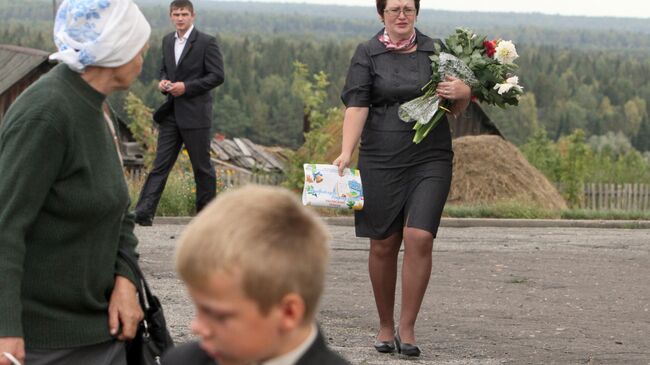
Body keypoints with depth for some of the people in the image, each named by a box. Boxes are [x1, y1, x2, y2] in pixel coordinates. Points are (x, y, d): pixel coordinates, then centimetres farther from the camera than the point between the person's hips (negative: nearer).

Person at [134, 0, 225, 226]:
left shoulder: (206, 42, -8)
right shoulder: (168, 41, 12)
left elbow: (217, 76, -10)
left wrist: (186, 87, -17)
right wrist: (163, 81, 1)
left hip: (195, 114, -5)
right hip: (171, 113, 5)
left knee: (202, 166, 5)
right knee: (160, 165, 1)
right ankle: (144, 213, -5)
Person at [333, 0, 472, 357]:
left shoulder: (434, 50, 9)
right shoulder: (367, 54, 4)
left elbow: (455, 109, 16)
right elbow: (357, 105, -7)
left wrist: (462, 93, -8)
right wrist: (346, 152, -21)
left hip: (431, 160, 1)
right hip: (381, 162, 0)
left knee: (419, 238, -13)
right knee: (383, 245, 4)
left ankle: (407, 328, -4)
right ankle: (385, 325, 21)